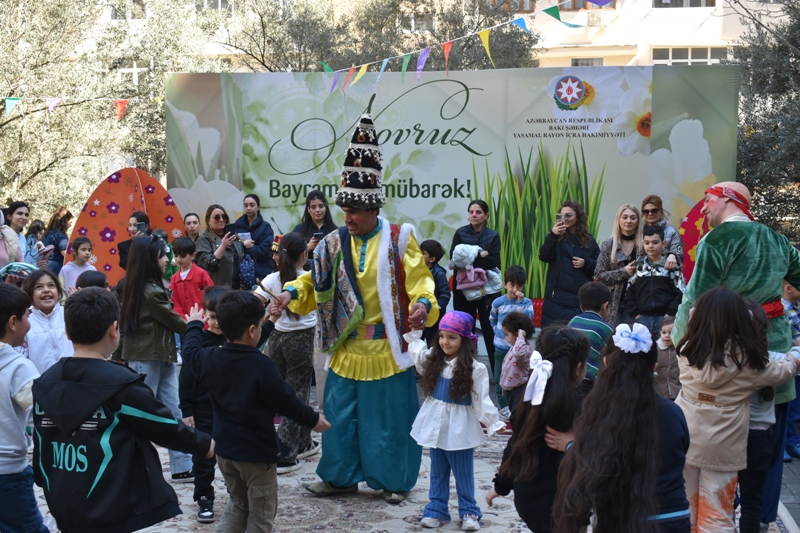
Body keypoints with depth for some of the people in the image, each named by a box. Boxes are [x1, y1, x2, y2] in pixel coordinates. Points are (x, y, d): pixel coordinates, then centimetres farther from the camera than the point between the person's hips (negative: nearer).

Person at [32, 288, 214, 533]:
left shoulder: (44, 383, 2)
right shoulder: (122, 385, -17)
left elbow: (41, 447, 10)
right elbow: (166, 428, -6)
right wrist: (205, 444, 11)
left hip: (64, 507, 7)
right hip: (112, 512, -7)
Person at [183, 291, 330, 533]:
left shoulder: (211, 358, -3)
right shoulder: (263, 366, -21)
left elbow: (191, 353, 19)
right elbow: (285, 401, -14)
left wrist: (194, 326, 37)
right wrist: (313, 419, 1)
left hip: (224, 449, 6)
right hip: (257, 452, -6)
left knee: (239, 504, 23)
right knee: (261, 513, 7)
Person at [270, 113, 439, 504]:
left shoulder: (398, 239, -6)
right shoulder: (335, 243, 5)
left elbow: (419, 280, -8)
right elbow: (317, 281, 10)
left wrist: (422, 303, -28)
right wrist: (291, 293, -8)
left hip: (386, 349, -4)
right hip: (346, 349, 4)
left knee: (389, 416, 6)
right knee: (341, 414, 11)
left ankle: (393, 481, 23)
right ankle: (341, 477, 27)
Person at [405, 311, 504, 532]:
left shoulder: (474, 369, -13)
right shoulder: (432, 360, 3)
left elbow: (482, 399, -12)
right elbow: (415, 348, 22)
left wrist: (494, 423, -16)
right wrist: (414, 331, 12)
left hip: (459, 428, -5)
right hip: (435, 424, 5)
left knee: (463, 473, 6)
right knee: (437, 471, 13)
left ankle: (469, 512, 17)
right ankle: (436, 510, 21)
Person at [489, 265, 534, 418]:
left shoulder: (526, 302, -5)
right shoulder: (498, 302, -3)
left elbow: (529, 318, -22)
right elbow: (492, 319, 15)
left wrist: (521, 301, -27)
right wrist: (497, 331, 2)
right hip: (501, 347, 1)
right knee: (499, 378, 6)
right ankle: (504, 406, 17)